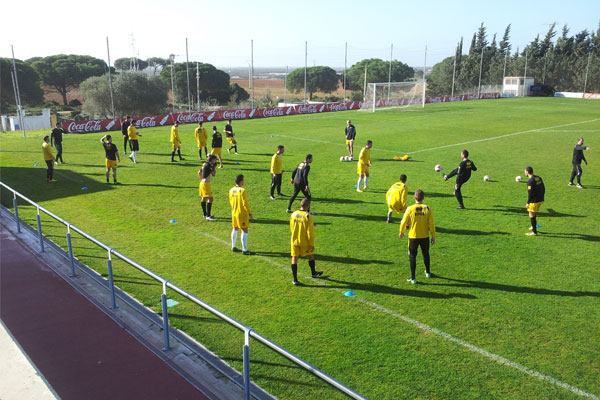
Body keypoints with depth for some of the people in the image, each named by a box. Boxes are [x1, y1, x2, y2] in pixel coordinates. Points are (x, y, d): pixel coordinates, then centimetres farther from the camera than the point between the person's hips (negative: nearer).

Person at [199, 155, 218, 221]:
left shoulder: (204, 164, 12)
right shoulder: (208, 165, -17)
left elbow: (199, 172, 22)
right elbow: (213, 174, -13)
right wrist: (213, 167, -4)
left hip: (202, 183, 11)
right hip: (206, 183, -11)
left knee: (204, 198, 19)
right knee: (210, 198, -12)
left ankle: (205, 214, 31)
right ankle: (208, 216, -14)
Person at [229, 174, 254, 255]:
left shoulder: (231, 190, 4)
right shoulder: (242, 191, -19)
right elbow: (245, 203, -20)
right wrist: (250, 213, -14)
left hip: (234, 213, 8)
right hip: (242, 214, -8)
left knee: (235, 229, 21)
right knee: (244, 231, -4)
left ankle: (233, 247, 30)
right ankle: (245, 250, -3)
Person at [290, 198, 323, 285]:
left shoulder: (293, 214, -1)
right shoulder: (308, 216, -16)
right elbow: (310, 232, -15)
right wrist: (312, 244, -7)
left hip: (294, 241, 3)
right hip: (305, 242, -3)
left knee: (294, 258, 6)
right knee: (311, 256, 19)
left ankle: (295, 279, 7)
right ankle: (313, 273, 38)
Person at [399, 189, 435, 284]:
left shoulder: (410, 209, -13)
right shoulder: (428, 209, -9)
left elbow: (403, 222, -7)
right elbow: (431, 224, -7)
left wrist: (401, 232, 11)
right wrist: (433, 236, 4)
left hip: (413, 237, -2)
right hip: (425, 236, 2)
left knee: (412, 256, 9)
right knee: (426, 254, 23)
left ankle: (413, 278, 8)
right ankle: (428, 272, 41)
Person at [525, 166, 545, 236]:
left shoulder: (530, 181, -18)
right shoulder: (539, 178, 8)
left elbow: (530, 193, -20)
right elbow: (543, 189, 13)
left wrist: (528, 203, -14)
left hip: (534, 201, -9)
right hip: (540, 200, 9)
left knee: (531, 215, 0)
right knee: (534, 213, 25)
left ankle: (534, 232, 2)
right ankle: (533, 227, 36)